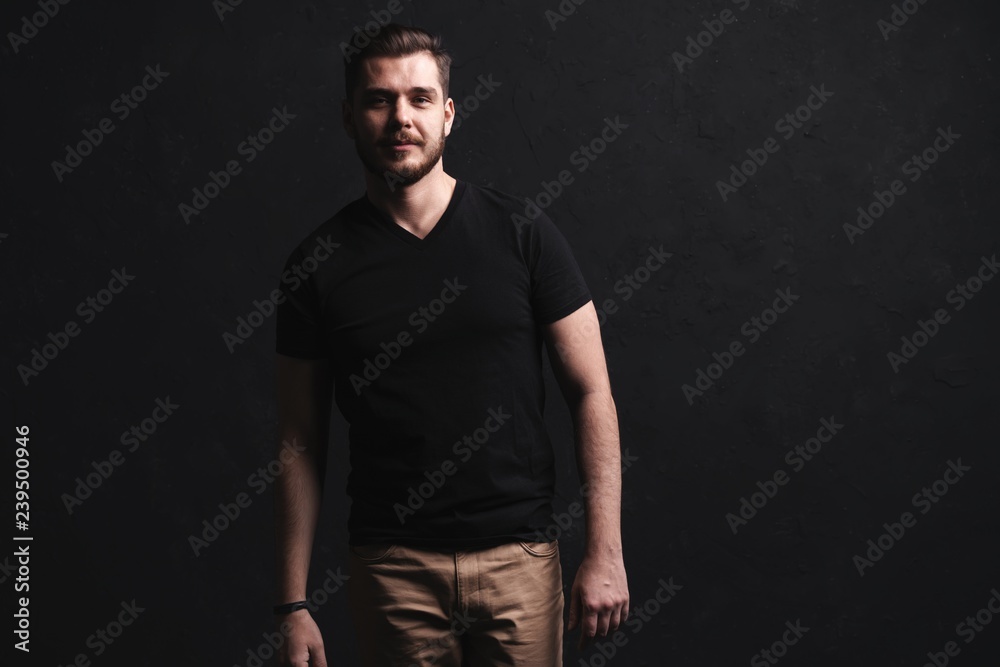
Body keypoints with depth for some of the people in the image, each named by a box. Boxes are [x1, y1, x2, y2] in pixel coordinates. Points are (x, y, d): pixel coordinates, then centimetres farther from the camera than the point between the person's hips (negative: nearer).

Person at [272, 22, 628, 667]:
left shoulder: (522, 232, -2)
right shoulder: (318, 263, 0)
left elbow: (592, 394, -1)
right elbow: (302, 443, 3)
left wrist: (605, 553, -7)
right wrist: (293, 603, 1)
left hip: (520, 558, 0)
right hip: (391, 568, 0)